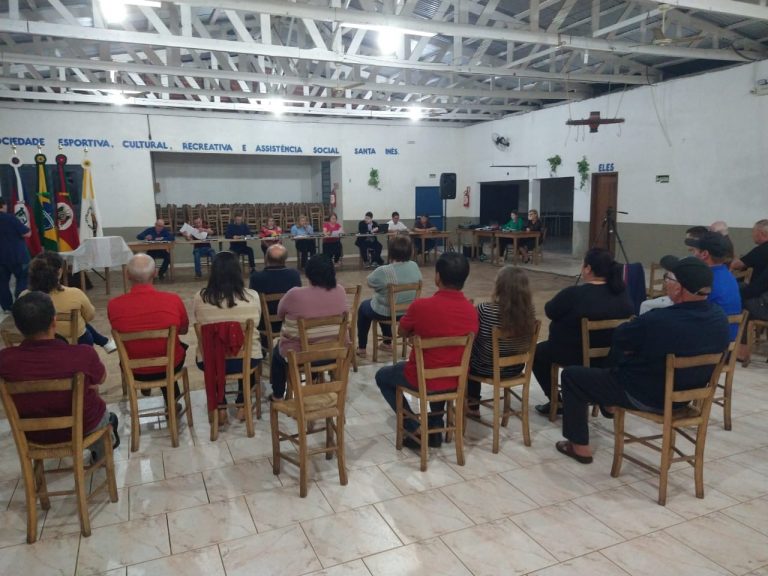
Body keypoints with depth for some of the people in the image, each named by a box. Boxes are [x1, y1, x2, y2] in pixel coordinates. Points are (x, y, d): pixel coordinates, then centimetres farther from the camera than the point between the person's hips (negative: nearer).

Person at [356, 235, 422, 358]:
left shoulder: (383, 271, -27)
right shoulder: (414, 266, -9)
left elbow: (369, 282, -8)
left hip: (386, 313, -5)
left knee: (364, 306, 26)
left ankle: (362, 348, 31)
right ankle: (387, 342, 45)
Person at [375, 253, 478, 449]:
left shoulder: (420, 306, -22)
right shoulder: (471, 310, -9)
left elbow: (401, 332, -4)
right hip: (457, 379, 5)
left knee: (382, 376, 24)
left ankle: (415, 429, 14)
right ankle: (435, 427, 33)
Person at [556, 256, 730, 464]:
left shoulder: (657, 321, -34)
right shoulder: (720, 317, -11)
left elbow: (619, 338, -14)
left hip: (647, 397, -7)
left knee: (571, 375, 7)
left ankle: (579, 446, 15)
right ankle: (607, 405, 50)